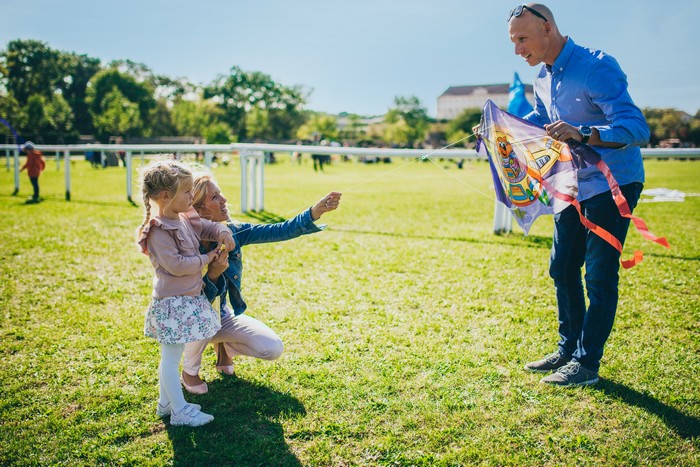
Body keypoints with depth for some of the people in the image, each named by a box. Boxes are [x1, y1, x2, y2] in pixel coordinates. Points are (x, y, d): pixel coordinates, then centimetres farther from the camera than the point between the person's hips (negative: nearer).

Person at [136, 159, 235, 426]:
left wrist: (223, 233, -4)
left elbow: (209, 227, 19)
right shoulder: (158, 231, -20)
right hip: (172, 303, -9)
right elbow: (177, 265, -25)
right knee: (171, 358, 2)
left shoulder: (184, 219, 7)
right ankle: (179, 411, 11)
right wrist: (207, 258, -14)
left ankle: (166, 403, 31)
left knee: (170, 358, 19)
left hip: (189, 299, 9)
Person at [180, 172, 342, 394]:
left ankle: (223, 346, 18)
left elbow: (278, 231, -22)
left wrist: (315, 212, -34)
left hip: (222, 315, 4)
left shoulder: (232, 232, -12)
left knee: (273, 349, -12)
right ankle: (189, 370, -7)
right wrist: (212, 275, -43)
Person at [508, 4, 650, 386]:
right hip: (574, 187, 9)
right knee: (562, 269, 12)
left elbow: (637, 128, -31)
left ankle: (587, 364, 5)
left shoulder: (596, 68, -22)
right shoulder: (543, 78, 5)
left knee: (599, 275, -5)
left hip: (613, 184, -9)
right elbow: (536, 120, 23)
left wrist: (583, 135, -48)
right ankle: (568, 349, 25)